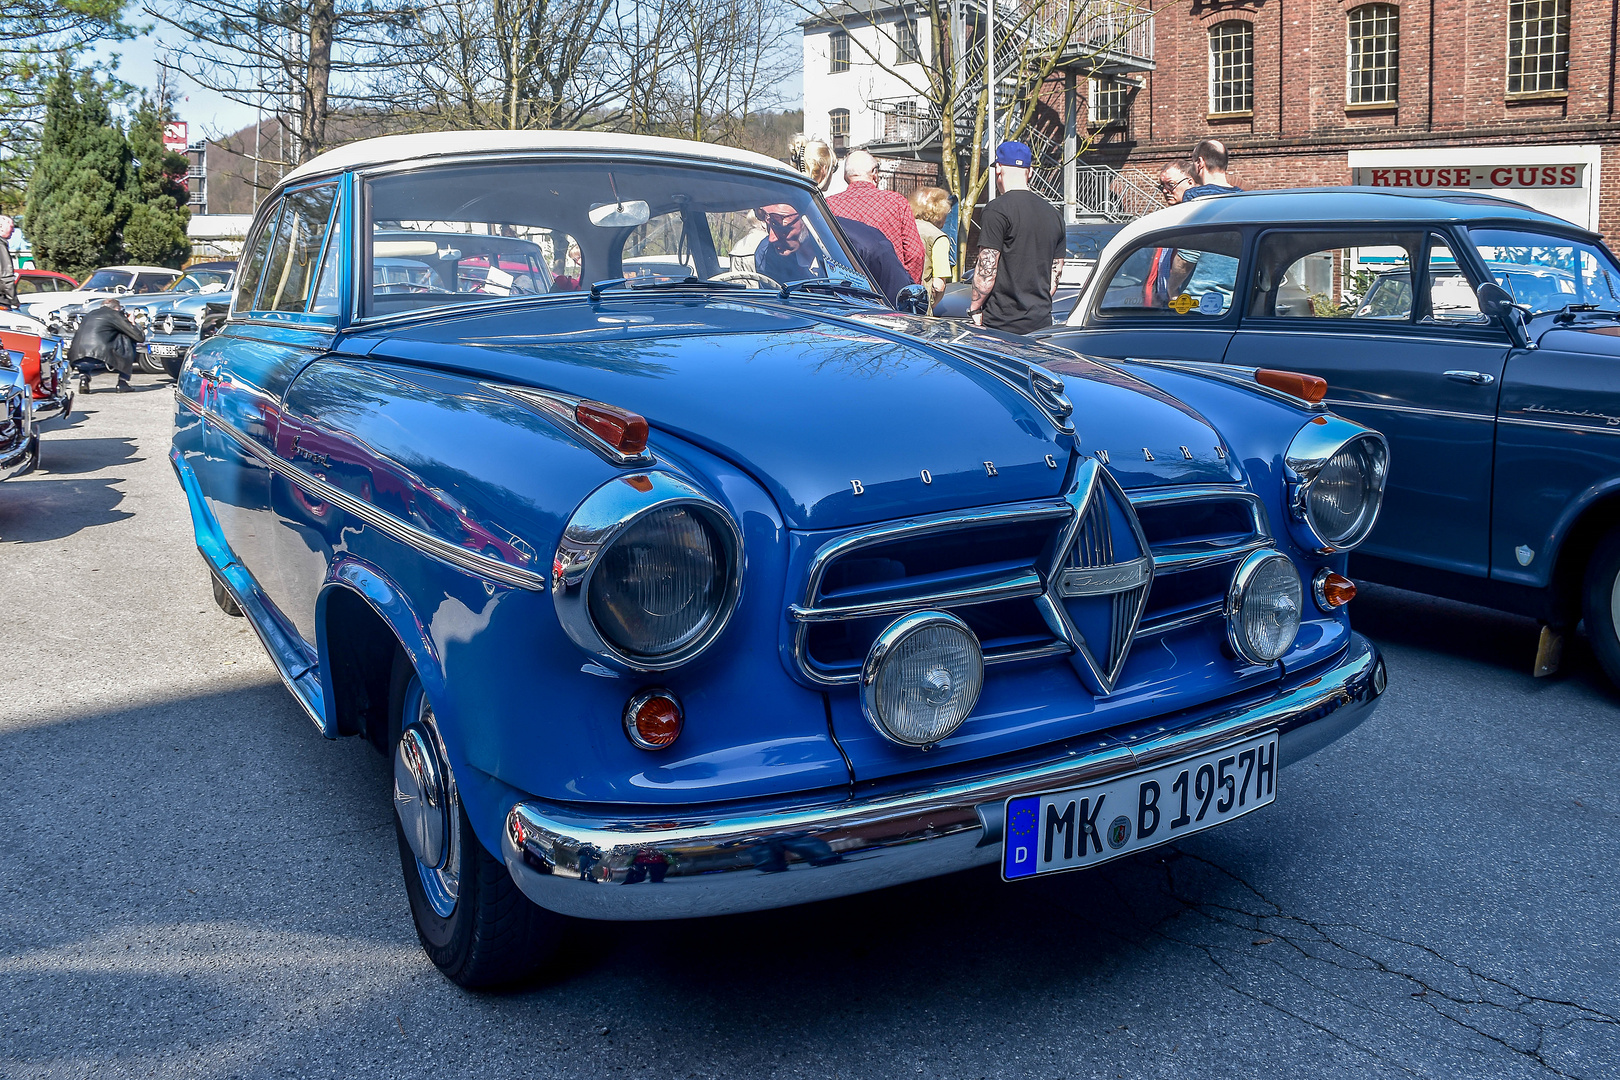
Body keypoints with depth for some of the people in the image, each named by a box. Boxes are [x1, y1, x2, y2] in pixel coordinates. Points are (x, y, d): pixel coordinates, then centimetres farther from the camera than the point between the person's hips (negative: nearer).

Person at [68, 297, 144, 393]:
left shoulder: (90, 313, 28)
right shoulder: (114, 314, 11)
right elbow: (140, 338, 10)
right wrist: (133, 324, 33)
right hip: (100, 357, -6)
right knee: (129, 339, 15)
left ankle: (83, 377, 11)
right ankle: (123, 382, 11)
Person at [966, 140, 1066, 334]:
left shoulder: (998, 210, -10)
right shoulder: (1053, 214, 12)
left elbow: (987, 270, -14)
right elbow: (1055, 273, 16)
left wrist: (975, 307, -3)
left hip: (1002, 324, -6)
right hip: (1042, 322, 6)